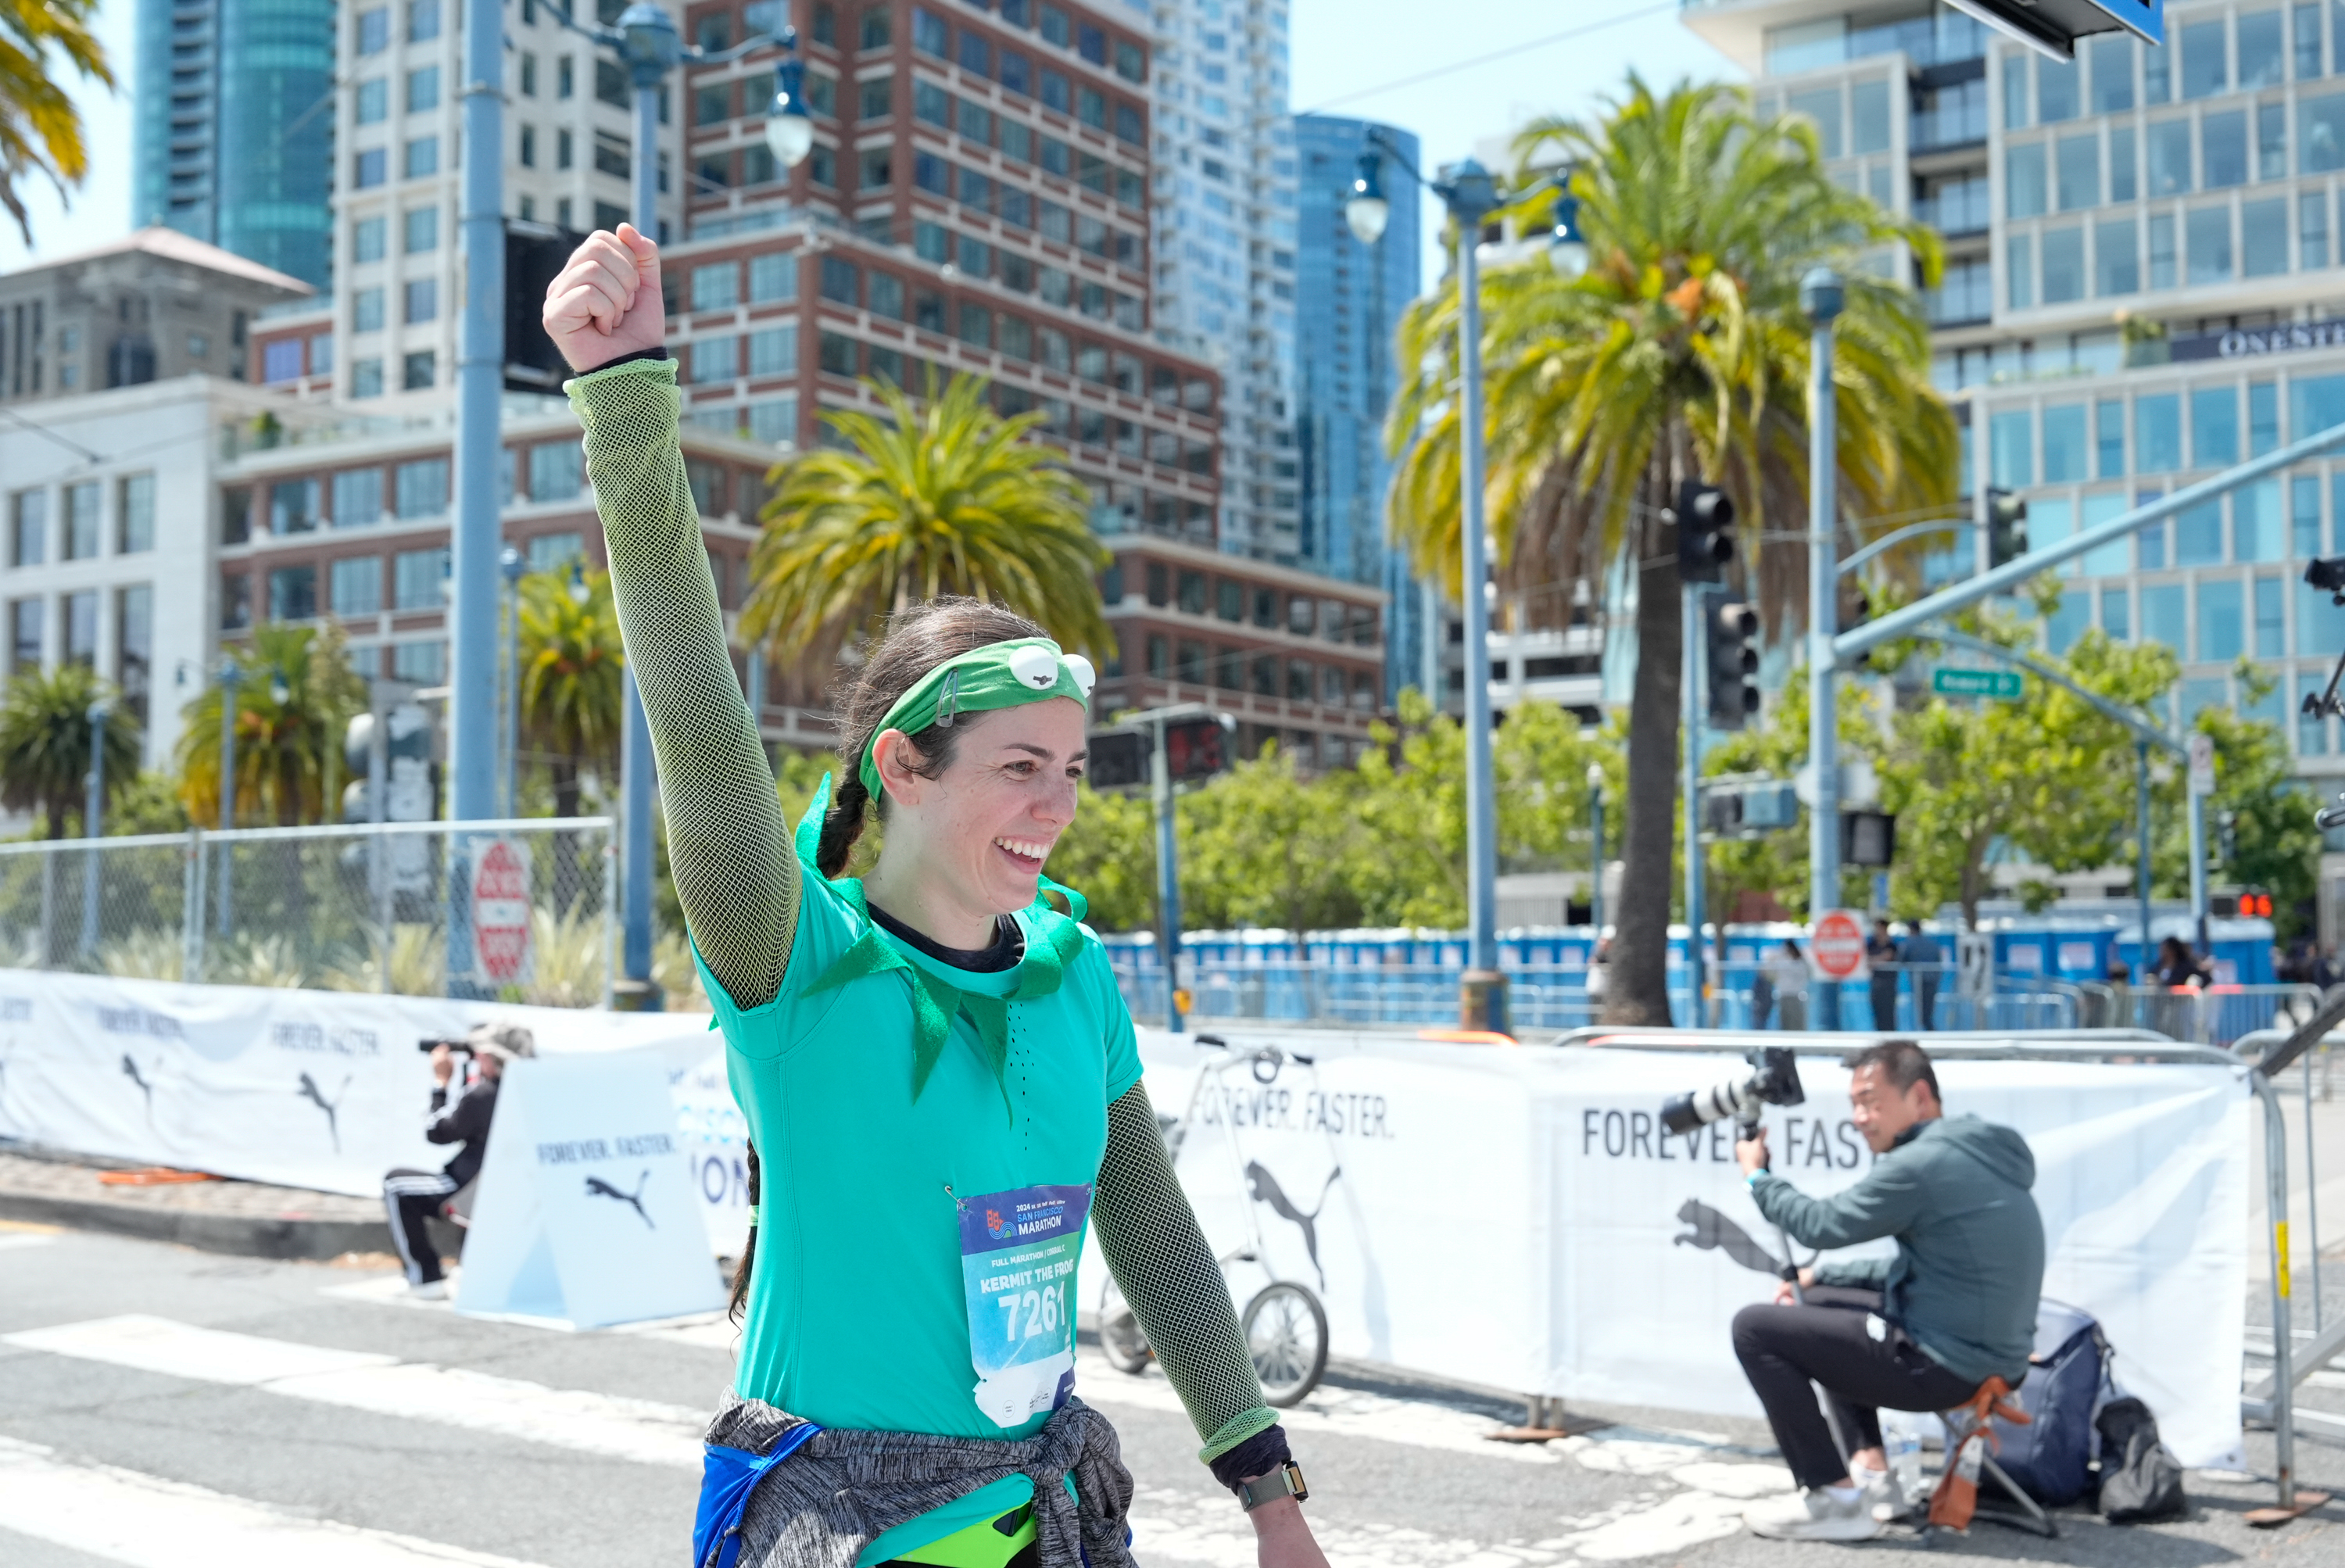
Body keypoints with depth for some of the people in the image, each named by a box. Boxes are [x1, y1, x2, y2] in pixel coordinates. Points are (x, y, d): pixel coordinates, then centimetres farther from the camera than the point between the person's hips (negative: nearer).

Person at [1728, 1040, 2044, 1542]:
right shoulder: (1975, 1151, 12)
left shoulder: (1921, 1163, -19)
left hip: (1947, 1367, -10)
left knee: (1755, 1327, -4)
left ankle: (1834, 1497, -2)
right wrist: (1820, 1276, 21)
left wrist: (1757, 1175, 8)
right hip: (1989, 1355, 10)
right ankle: (1871, 1469, 20)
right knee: (1821, 1302, 27)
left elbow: (1818, 1225, -9)